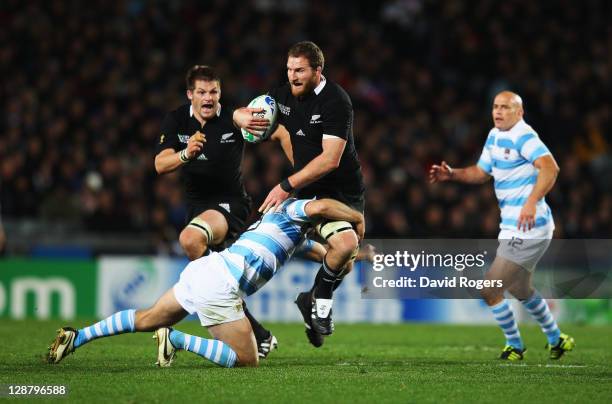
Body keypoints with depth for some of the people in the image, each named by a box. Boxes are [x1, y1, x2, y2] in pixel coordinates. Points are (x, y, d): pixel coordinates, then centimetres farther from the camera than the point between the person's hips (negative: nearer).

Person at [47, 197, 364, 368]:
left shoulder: (277, 213, 29)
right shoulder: (295, 208, 2)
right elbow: (321, 207, -22)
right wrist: (357, 219, -6)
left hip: (202, 270, 10)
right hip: (220, 284, -10)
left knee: (147, 320, 25)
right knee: (247, 361, -8)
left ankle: (77, 337, 17)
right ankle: (177, 340, -15)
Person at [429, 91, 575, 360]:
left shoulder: (523, 136, -17)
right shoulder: (494, 136, 12)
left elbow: (550, 167, -31)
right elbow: (481, 173, 24)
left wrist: (532, 202, -43)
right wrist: (452, 174, 7)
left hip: (527, 230, -10)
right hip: (513, 228, 10)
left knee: (490, 292, -8)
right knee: (520, 290, 27)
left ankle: (514, 346, 11)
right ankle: (556, 340, 42)